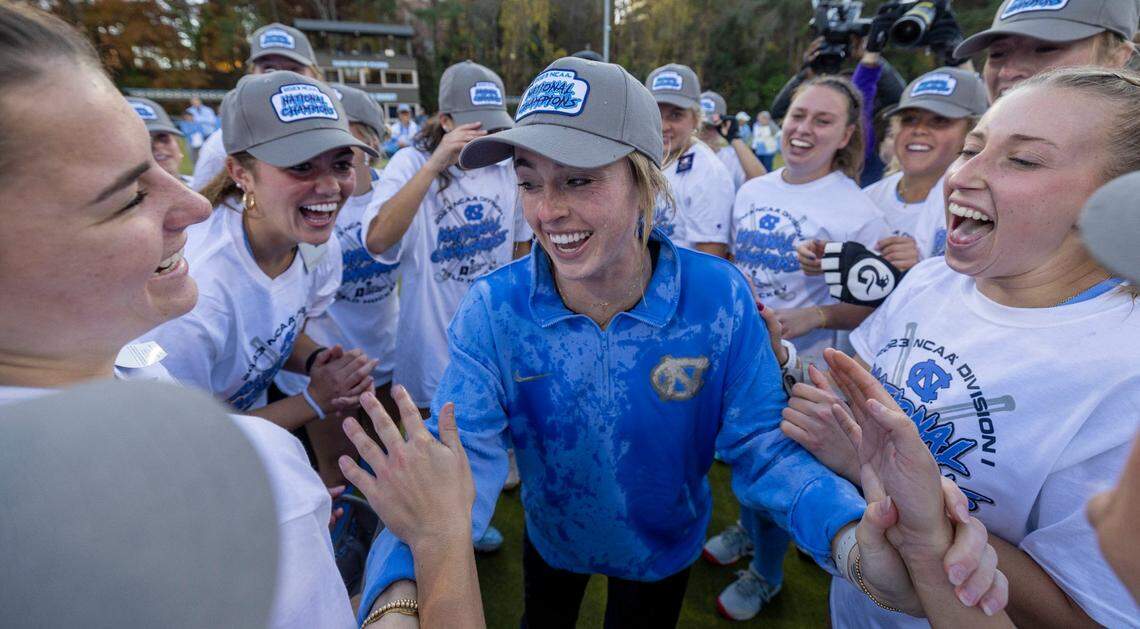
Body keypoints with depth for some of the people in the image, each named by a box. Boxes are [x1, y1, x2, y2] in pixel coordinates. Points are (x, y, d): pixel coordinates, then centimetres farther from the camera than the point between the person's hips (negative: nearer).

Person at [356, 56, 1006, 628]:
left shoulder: (721, 297, -27)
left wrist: (855, 541, -42)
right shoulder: (492, 309, -26)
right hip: (550, 539, 2)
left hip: (664, 549, -1)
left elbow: (763, 445, -23)